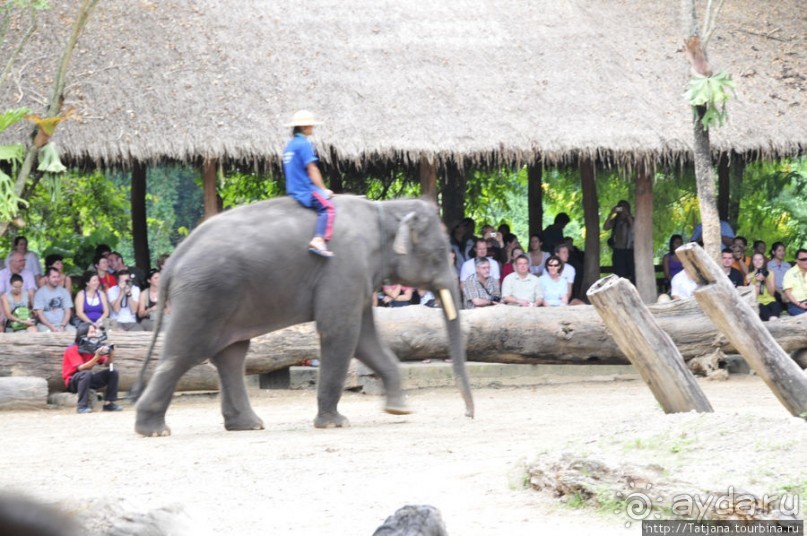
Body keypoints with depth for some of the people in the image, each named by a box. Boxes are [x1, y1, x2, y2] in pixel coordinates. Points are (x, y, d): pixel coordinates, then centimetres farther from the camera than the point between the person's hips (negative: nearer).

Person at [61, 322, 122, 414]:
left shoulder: (94, 347, 1)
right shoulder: (72, 350, -17)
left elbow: (107, 364, 0)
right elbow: (81, 368, -28)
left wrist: (110, 354, -21)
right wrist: (97, 357, -36)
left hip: (88, 380, 7)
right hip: (73, 382, -7)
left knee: (113, 372, -6)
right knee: (86, 374, -38)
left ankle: (109, 403, -6)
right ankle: (82, 406, -34)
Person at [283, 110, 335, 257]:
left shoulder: (290, 145, 19)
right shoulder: (304, 144, -10)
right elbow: (312, 170, -12)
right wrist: (324, 190, -6)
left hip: (293, 191, 10)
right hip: (306, 190, -10)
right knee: (327, 207, -23)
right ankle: (318, 240, -41)